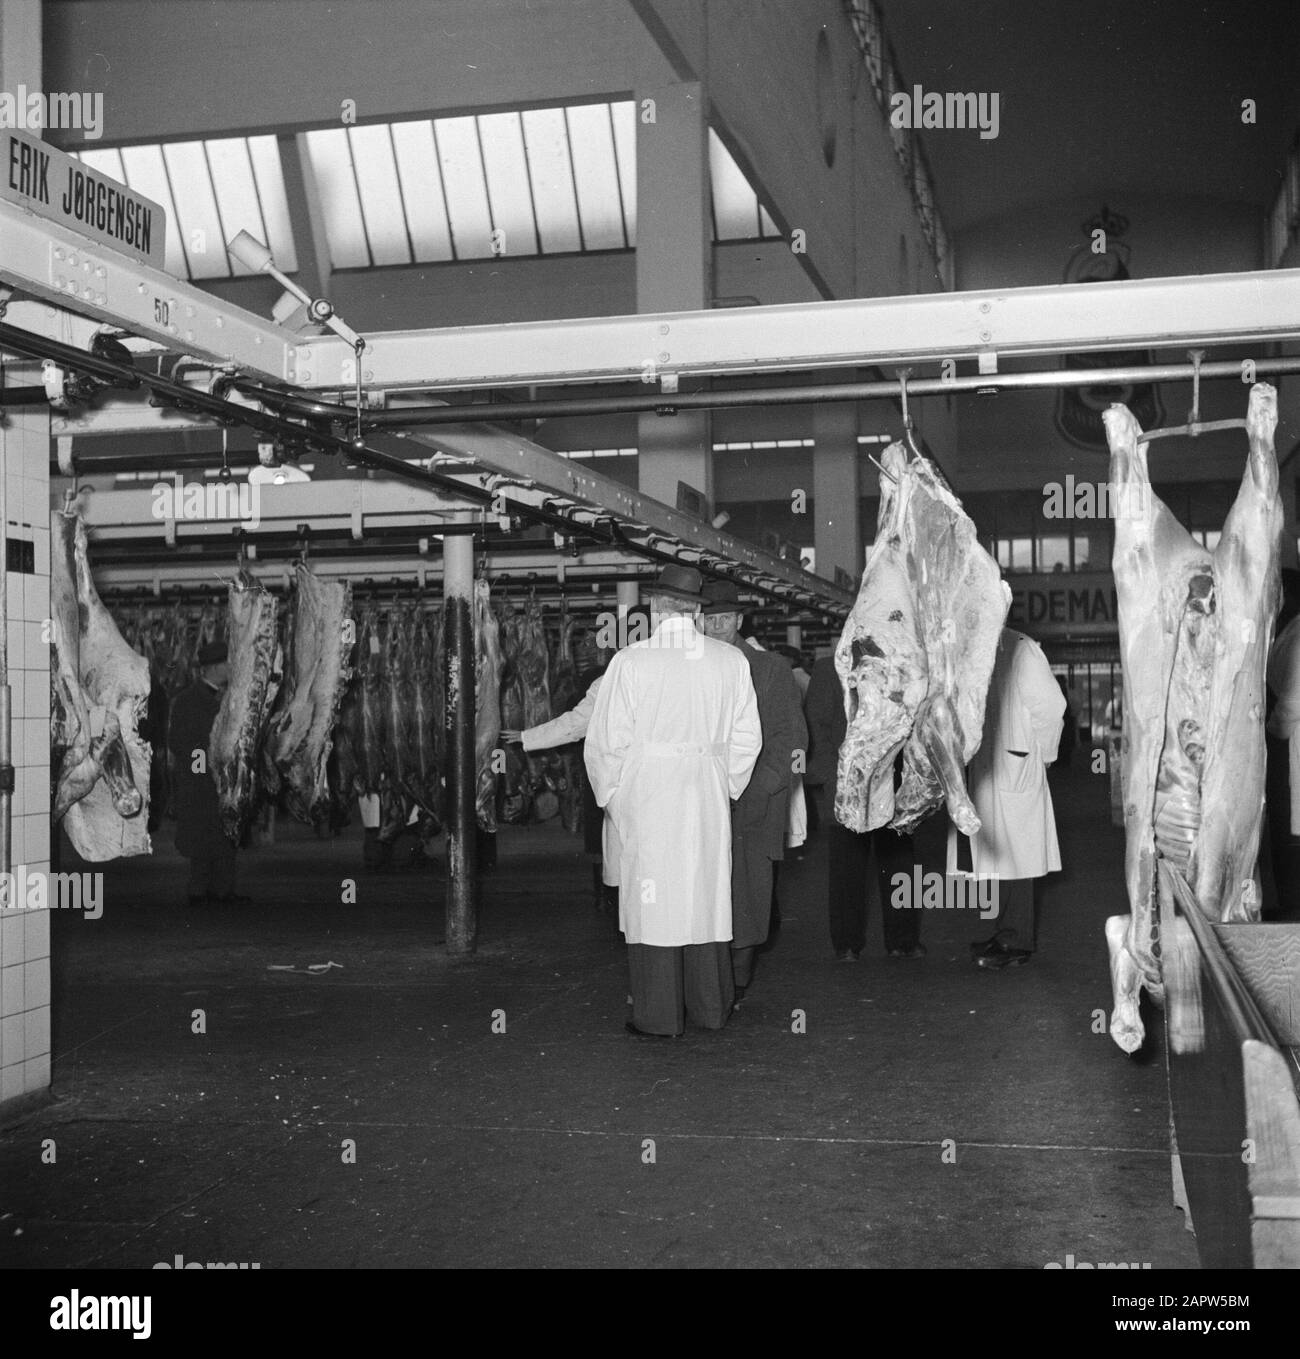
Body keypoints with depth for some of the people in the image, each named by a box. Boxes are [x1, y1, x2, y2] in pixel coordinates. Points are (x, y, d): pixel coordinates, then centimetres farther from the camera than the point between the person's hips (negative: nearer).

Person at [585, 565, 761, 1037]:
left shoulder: (631, 662, -10)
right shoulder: (731, 662, -1)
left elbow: (605, 741, -6)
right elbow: (746, 738, 4)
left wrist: (609, 796, 8)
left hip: (644, 800, -3)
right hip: (708, 801, 3)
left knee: (652, 900, 5)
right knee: (707, 897, 13)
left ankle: (658, 1016, 12)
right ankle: (710, 1007, 24)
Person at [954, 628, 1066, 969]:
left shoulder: (1018, 650, -11)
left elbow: (1051, 705, -10)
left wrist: (1038, 756, -4)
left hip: (1014, 771, -7)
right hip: (981, 772, 7)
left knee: (1015, 853, -3)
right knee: (997, 854, 12)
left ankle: (1017, 942, 2)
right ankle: (1007, 934, 20)